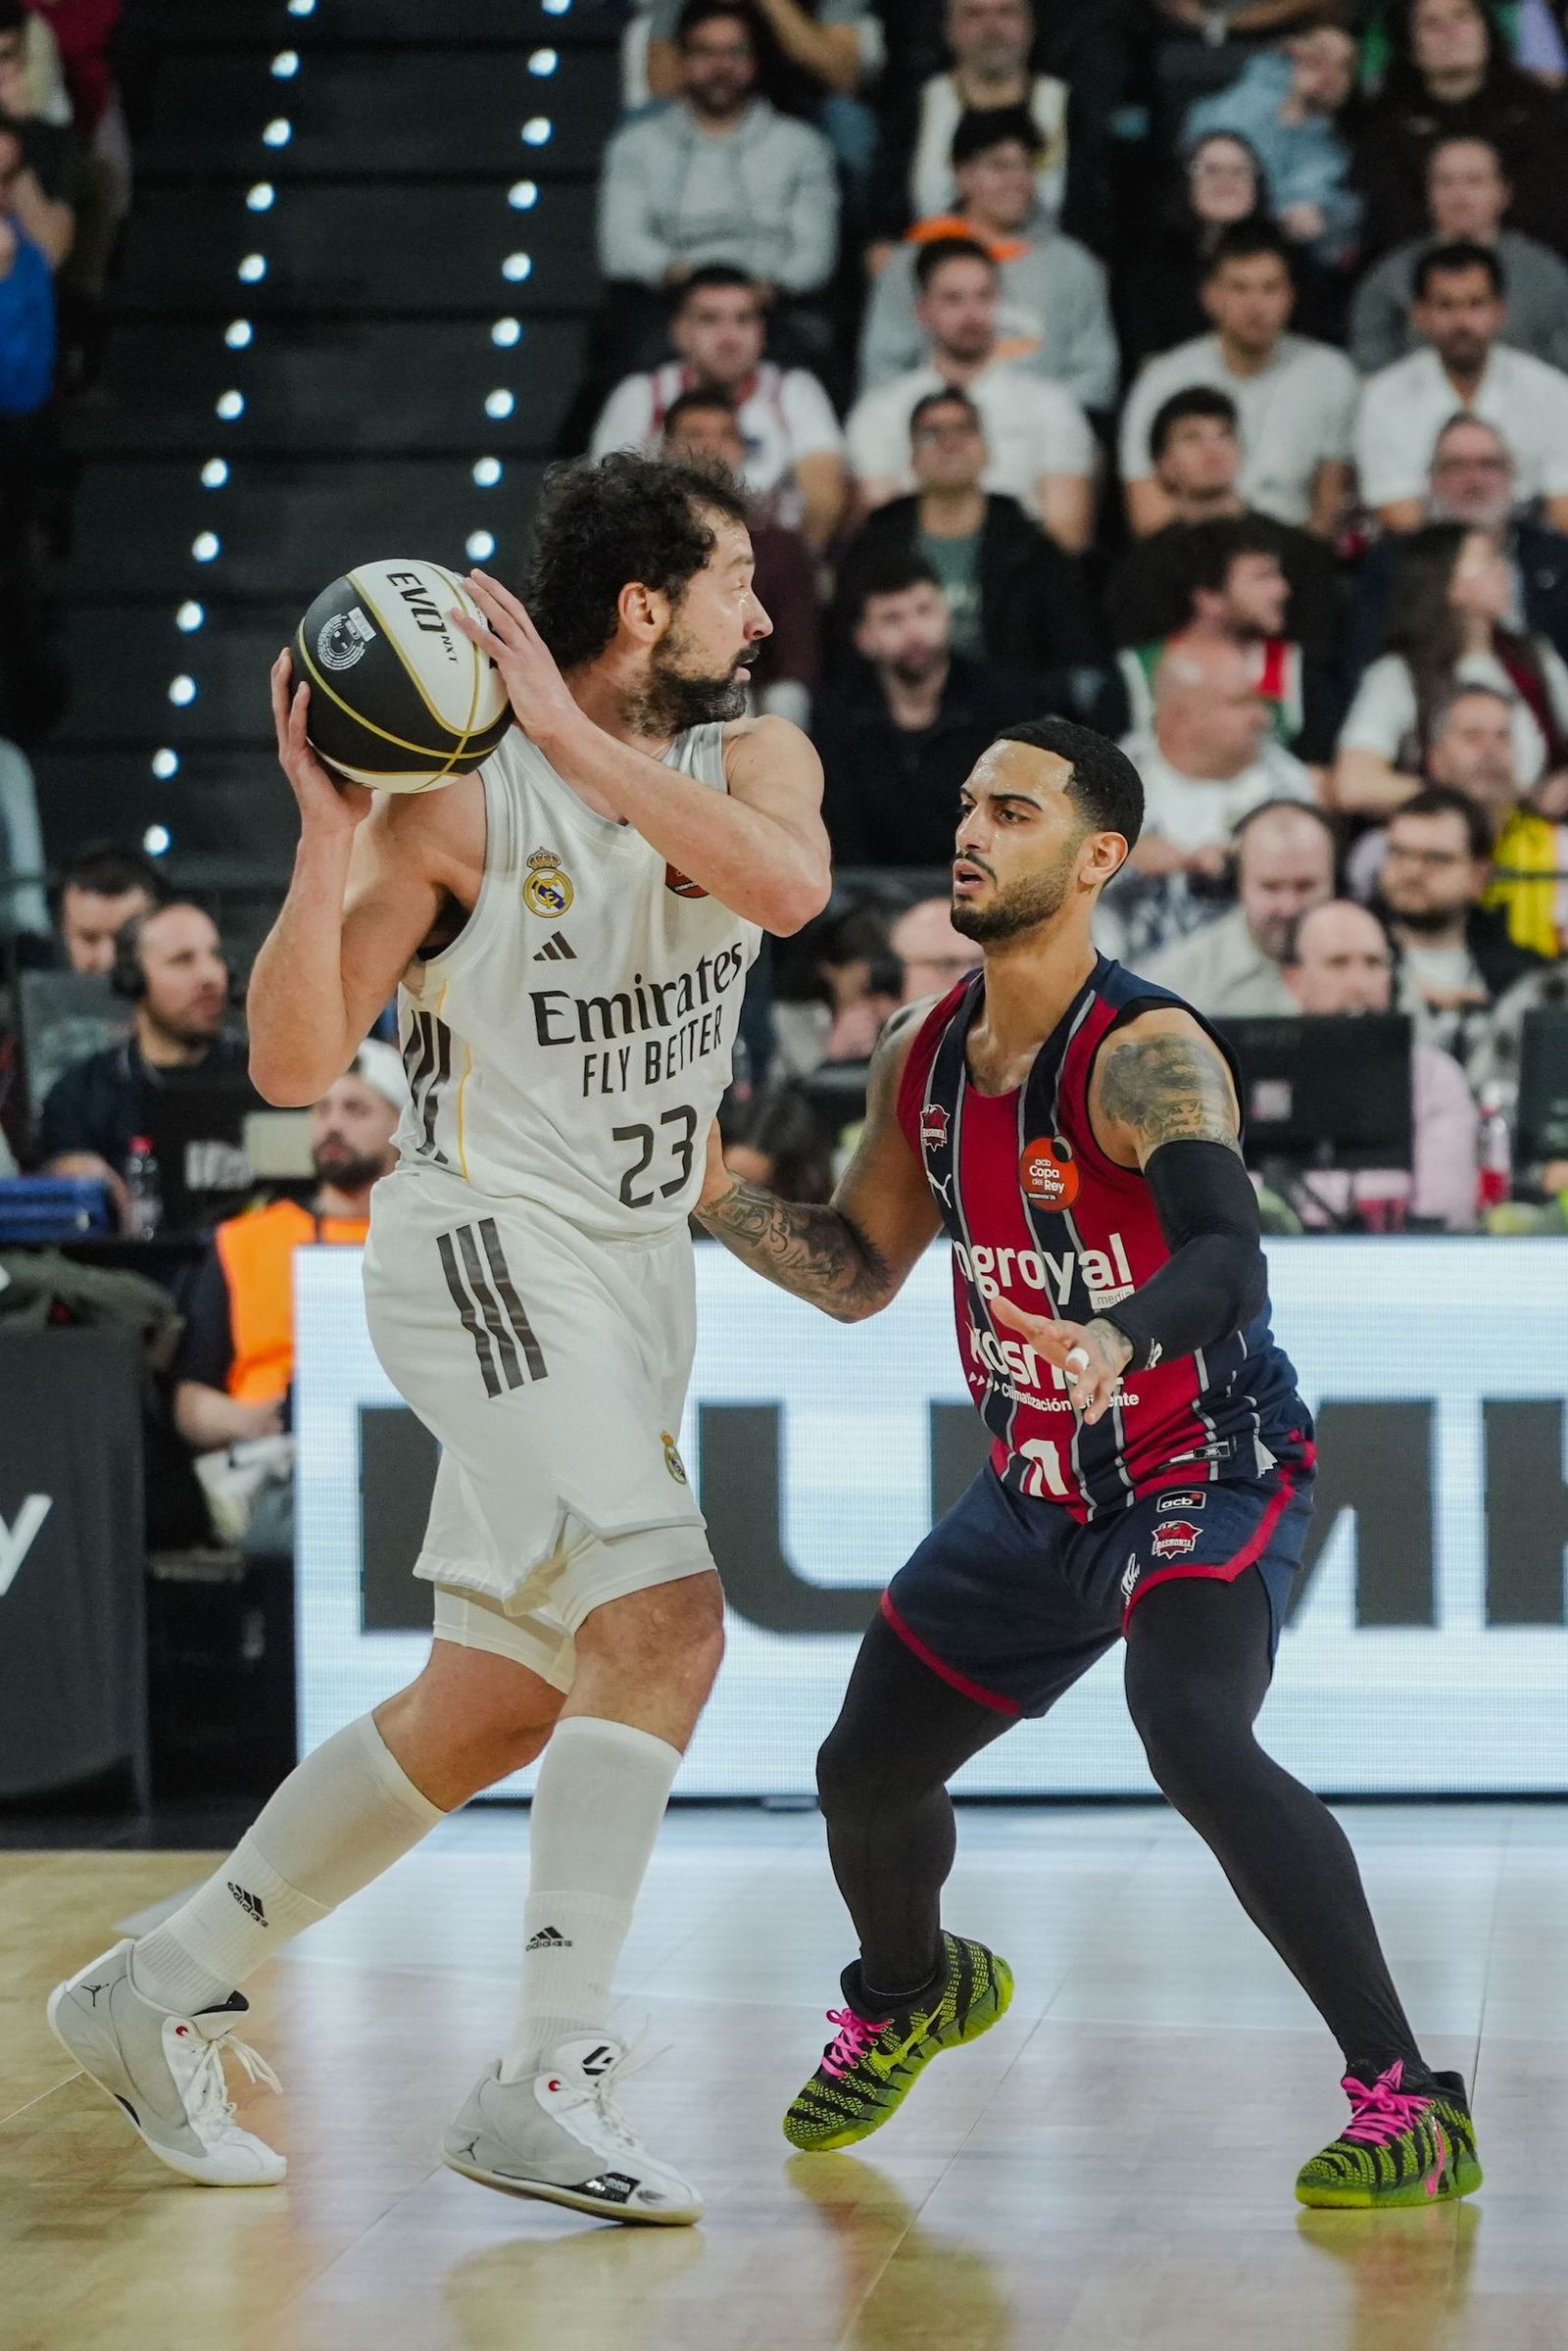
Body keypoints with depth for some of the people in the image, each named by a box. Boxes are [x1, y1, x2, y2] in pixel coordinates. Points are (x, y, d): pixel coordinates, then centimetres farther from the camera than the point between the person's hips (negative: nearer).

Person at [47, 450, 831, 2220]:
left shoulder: (752, 758, 4)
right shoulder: (459, 795, -10)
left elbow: (788, 884, -20)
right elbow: (294, 1064, -11)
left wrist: (572, 735, -23)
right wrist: (328, 831, -23)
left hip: (630, 1270, 7)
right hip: (490, 1246, -7)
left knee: (494, 1709, 10)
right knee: (662, 1620, -24)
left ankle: (163, 1994, 23)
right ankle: (545, 2083, -26)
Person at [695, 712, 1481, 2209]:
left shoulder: (1146, 1057, -24)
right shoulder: (922, 1058, -1)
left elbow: (1227, 1259, -41)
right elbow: (860, 1273, 11)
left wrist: (1121, 1336, -62)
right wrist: (716, 1201, -5)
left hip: (1209, 1477, -8)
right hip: (1037, 1492, 8)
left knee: (1196, 1744, -33)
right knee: (866, 1772, 14)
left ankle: (1405, 2103, -27)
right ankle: (906, 1997, 49)